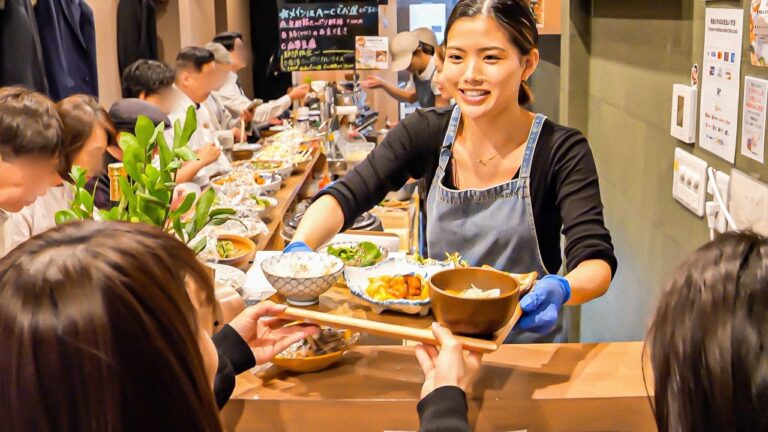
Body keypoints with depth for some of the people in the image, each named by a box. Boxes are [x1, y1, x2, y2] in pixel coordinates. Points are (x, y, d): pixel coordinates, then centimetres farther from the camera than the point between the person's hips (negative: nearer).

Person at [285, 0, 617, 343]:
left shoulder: (562, 151, -9)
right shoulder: (426, 132, -2)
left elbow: (597, 261, -16)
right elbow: (346, 195, -6)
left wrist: (561, 290, -39)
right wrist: (300, 248, -27)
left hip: (528, 344, -2)